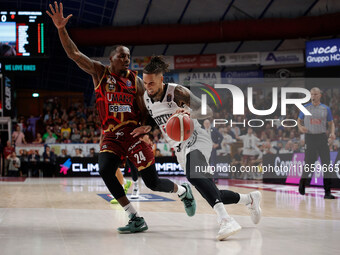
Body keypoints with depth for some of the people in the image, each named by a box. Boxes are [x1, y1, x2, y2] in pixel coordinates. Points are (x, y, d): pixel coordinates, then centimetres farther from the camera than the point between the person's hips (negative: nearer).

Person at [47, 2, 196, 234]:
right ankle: (136, 219, -16)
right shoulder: (99, 72, 6)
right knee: (105, 171, -26)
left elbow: (145, 111, 8)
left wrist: (147, 127, -14)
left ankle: (183, 190, 30)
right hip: (111, 136, 1)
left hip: (133, 133, -1)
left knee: (153, 182, -5)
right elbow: (74, 54, -5)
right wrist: (61, 29, -19)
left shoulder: (135, 81, 6)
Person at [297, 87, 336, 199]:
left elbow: (331, 123, 10)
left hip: (322, 138, 1)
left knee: (326, 164, -5)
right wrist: (300, 127, -9)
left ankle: (327, 192, -3)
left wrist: (332, 133, -10)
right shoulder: (305, 108, 3)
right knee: (308, 164, 1)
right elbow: (299, 120, 13)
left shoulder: (326, 109, 4)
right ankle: (302, 183, 28)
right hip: (309, 137, -1)